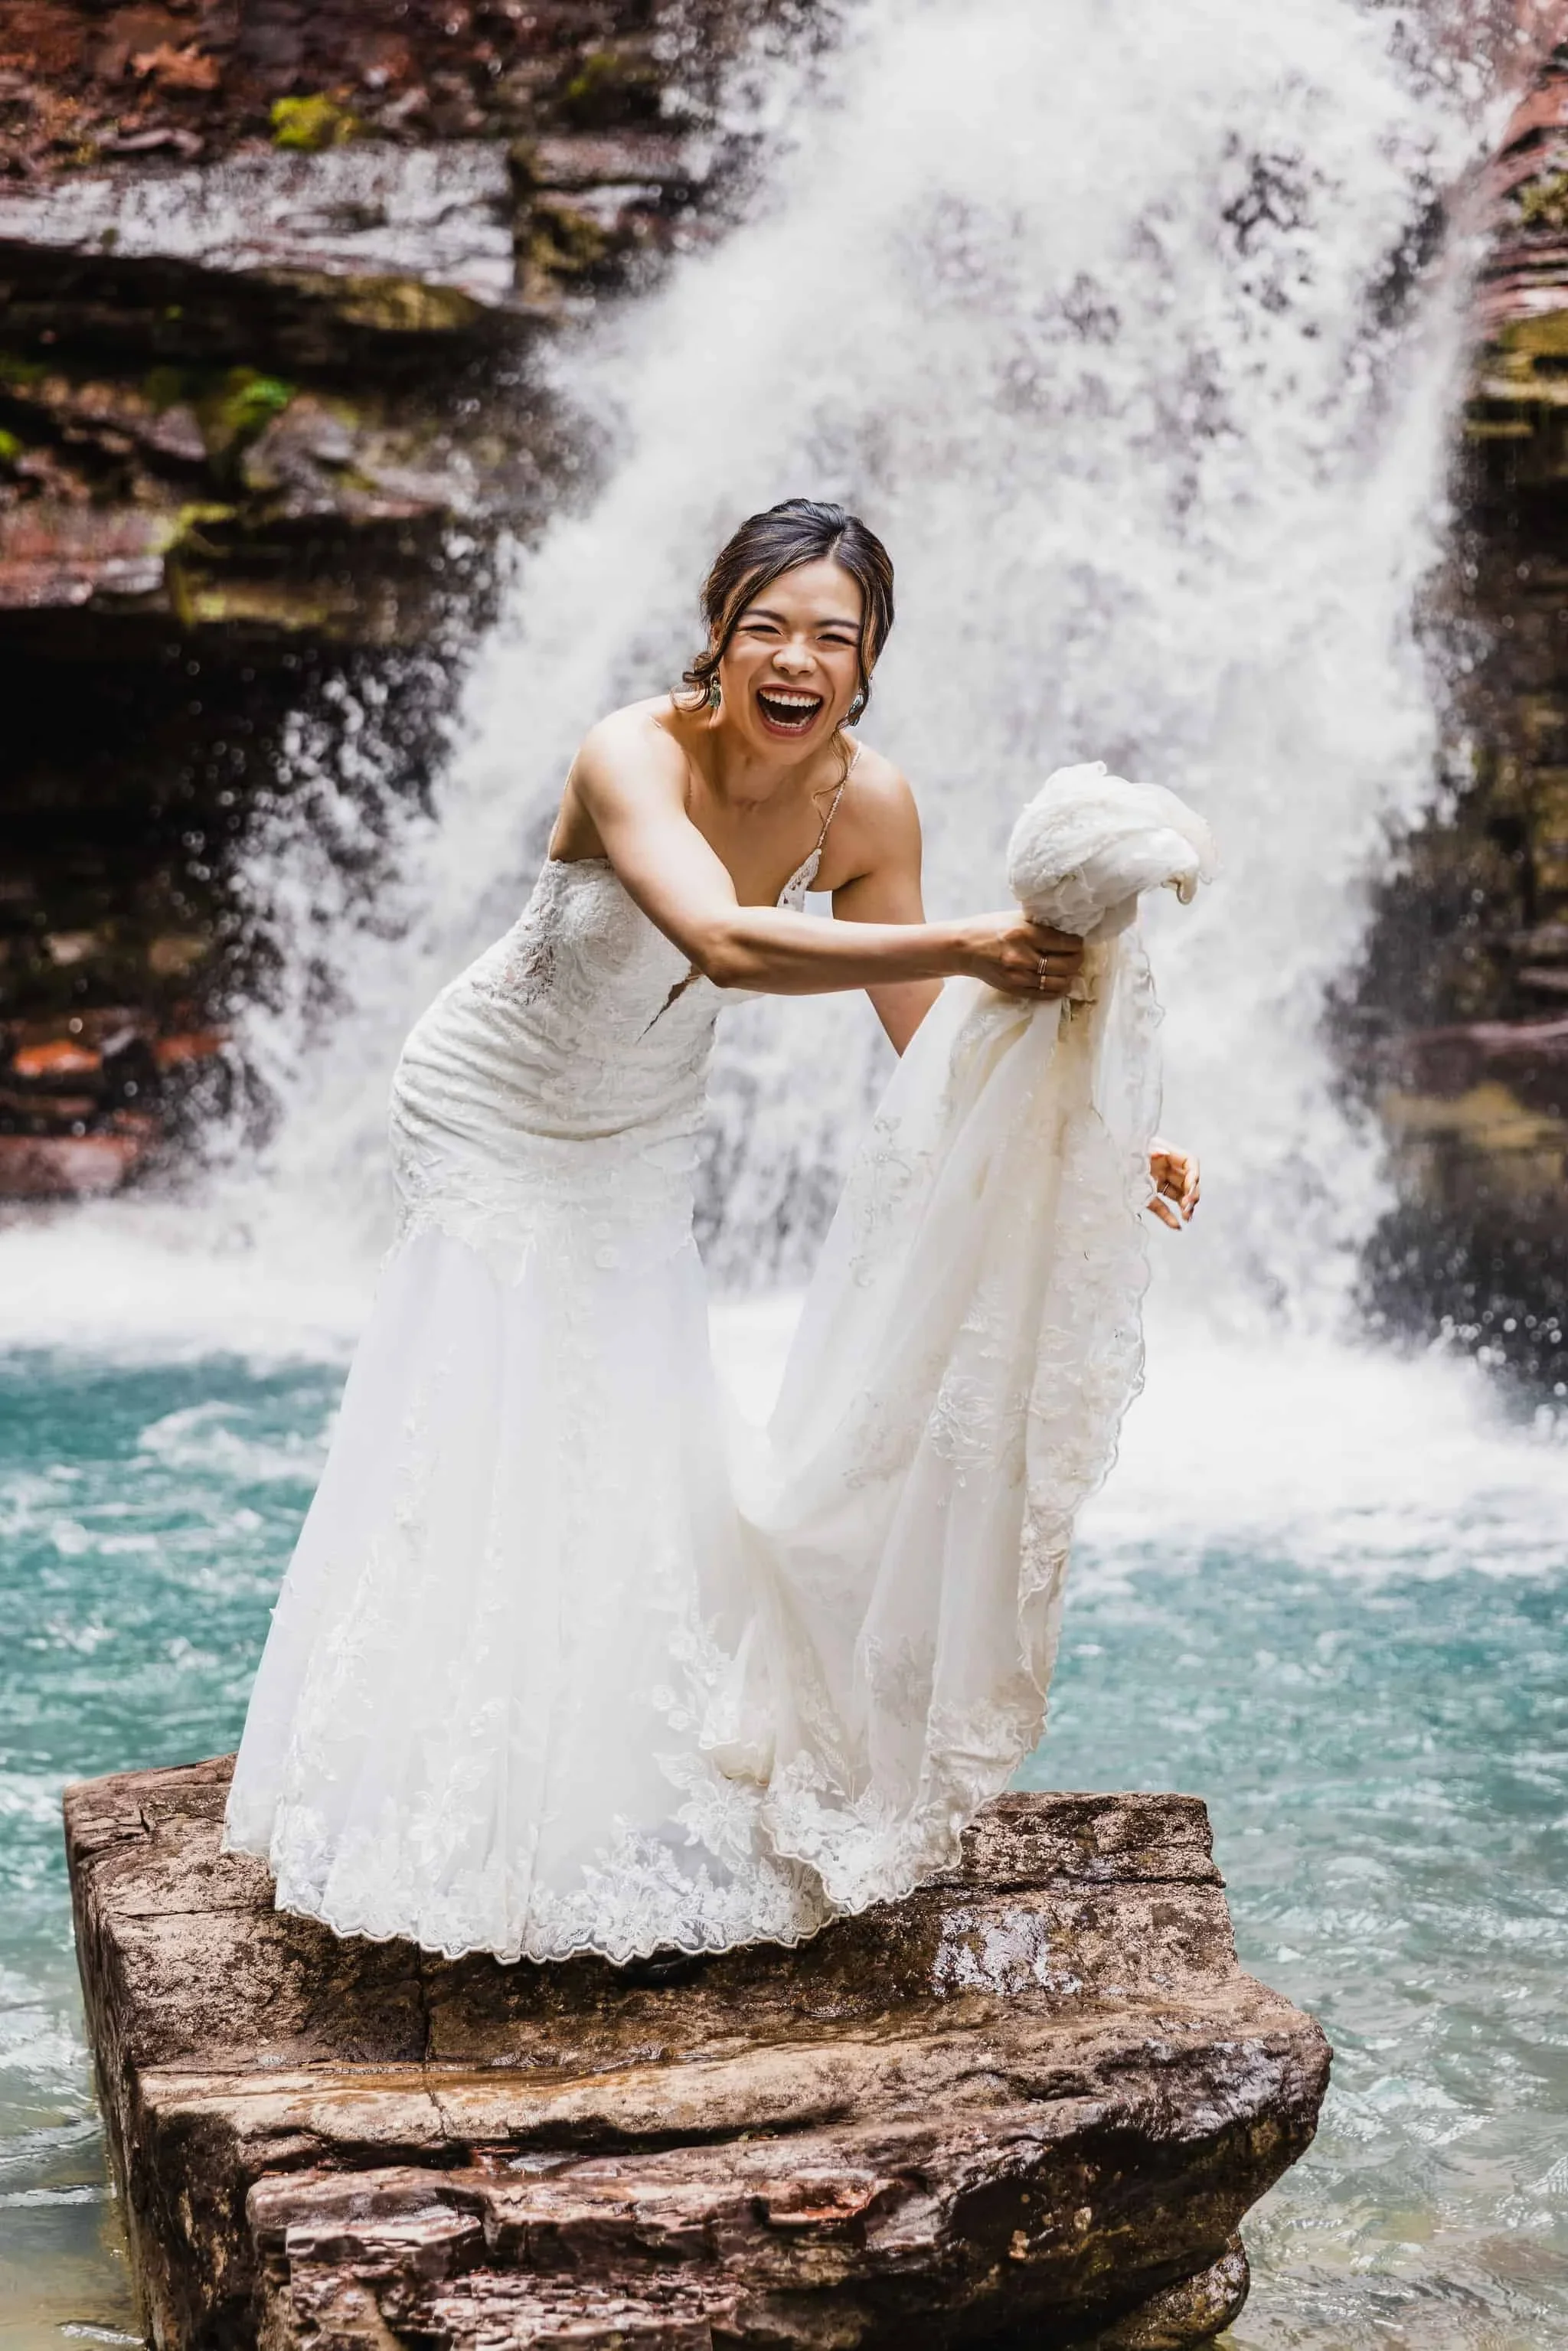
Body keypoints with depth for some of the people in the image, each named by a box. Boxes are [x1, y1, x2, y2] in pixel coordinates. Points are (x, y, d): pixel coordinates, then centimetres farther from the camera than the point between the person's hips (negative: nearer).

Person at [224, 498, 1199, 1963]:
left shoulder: (866, 803, -17)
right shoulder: (634, 757, -34)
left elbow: (929, 1042, -10)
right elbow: (724, 944, -52)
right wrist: (964, 946, -61)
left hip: (640, 1142, 5)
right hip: (495, 1122, -5)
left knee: (637, 1459, 9)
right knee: (493, 1454, -4)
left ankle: (629, 1812, 25)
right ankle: (466, 1823, 10)